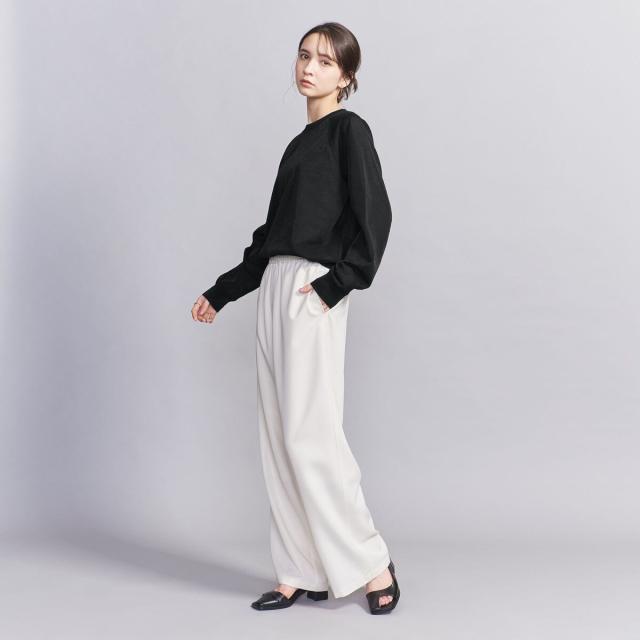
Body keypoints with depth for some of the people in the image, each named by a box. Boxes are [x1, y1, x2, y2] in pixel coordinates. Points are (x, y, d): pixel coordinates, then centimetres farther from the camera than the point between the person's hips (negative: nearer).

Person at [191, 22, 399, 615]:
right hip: (275, 285, 8)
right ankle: (302, 573, 12)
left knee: (310, 432, -10)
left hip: (314, 291, -8)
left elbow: (374, 216, -11)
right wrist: (220, 292, 25)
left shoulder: (349, 129, -1)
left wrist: (337, 283, -17)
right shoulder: (299, 143, 20)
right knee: (280, 436, 6)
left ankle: (371, 562, 3)